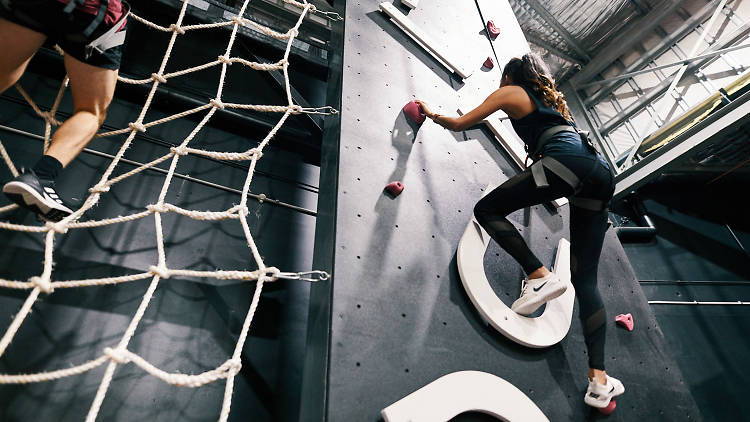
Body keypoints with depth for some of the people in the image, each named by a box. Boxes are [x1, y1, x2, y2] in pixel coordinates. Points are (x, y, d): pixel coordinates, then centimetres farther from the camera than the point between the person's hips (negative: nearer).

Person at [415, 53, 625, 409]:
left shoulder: (511, 92, 16)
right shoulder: (553, 100, 36)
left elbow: (460, 123, 18)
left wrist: (431, 114, 35)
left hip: (567, 163, -8)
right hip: (600, 172, 8)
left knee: (487, 209, 1)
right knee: (585, 277, 5)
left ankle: (539, 275, -12)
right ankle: (599, 379, 0)